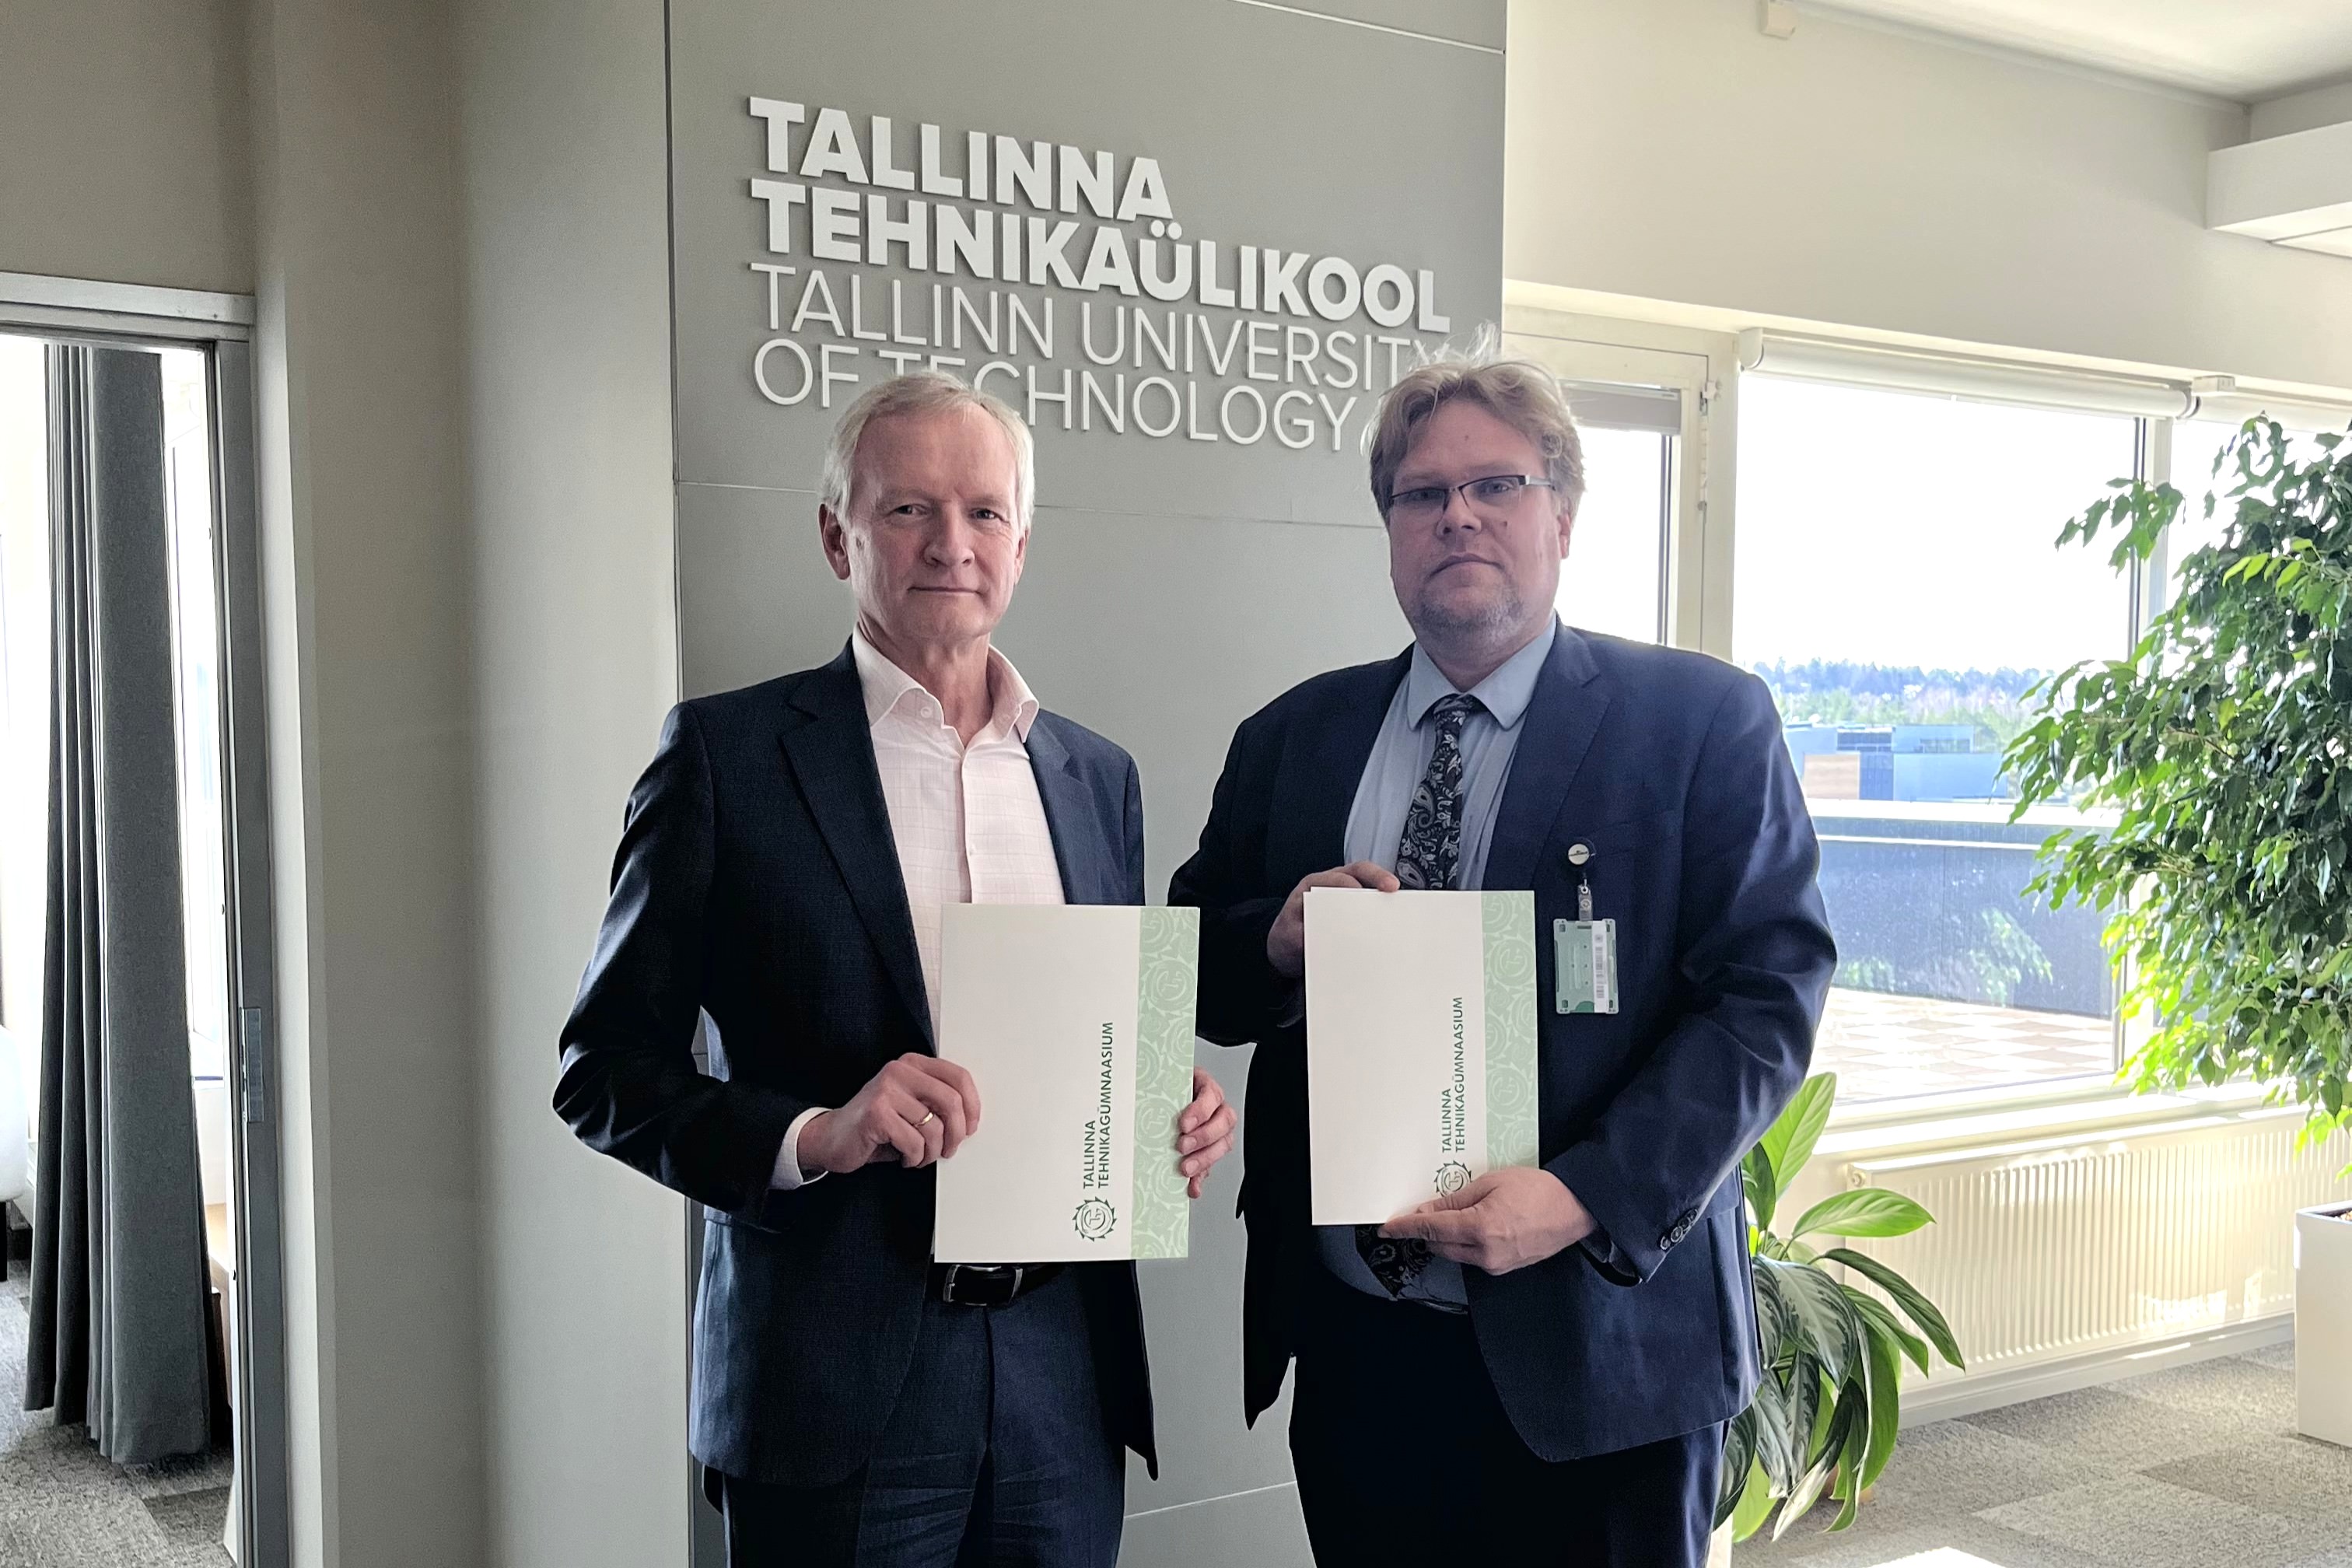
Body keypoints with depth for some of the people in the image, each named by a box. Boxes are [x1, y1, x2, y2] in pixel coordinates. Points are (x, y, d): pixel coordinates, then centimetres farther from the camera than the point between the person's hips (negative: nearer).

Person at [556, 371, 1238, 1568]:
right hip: (838, 1375, -4)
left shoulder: (1099, 775, 9)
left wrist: (1178, 1119, -4)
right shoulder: (726, 750, -4)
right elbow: (609, 1071, -5)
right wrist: (813, 1135, -20)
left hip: (1067, 1377, 4)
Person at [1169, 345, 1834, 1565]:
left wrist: (1586, 1196, -22)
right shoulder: (1294, 736, 7)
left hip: (1591, 1360, -3)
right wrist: (1278, 941, -12)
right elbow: (1194, 975, 11)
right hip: (1351, 1346, 3)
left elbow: (1768, 987, -10)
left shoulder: (1703, 720, -4)